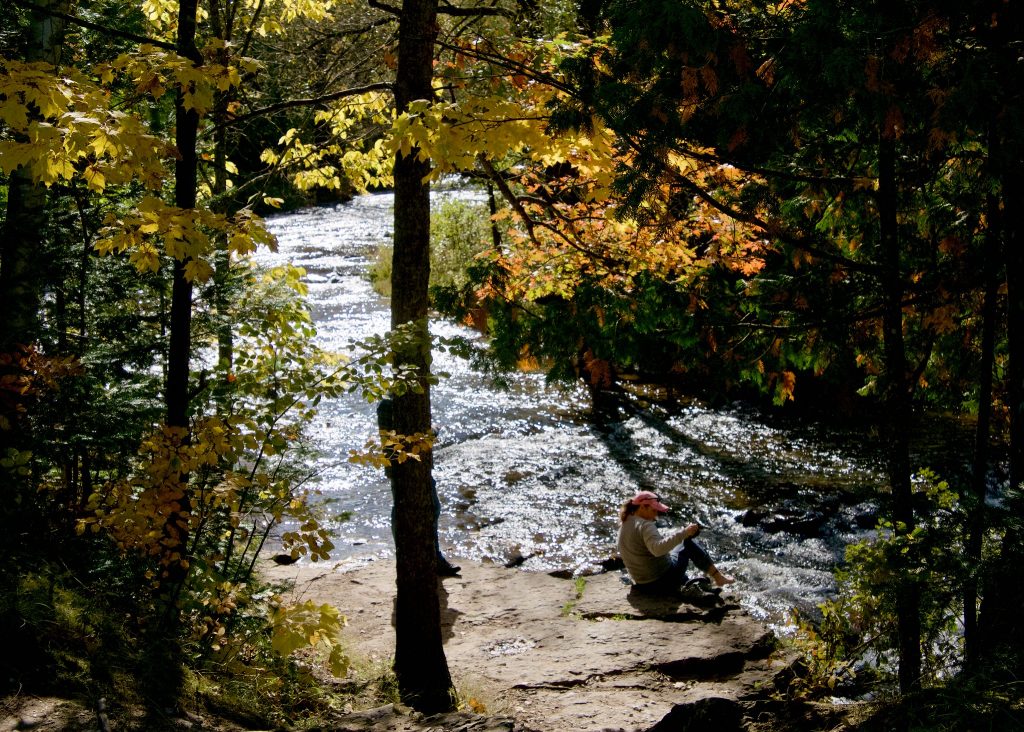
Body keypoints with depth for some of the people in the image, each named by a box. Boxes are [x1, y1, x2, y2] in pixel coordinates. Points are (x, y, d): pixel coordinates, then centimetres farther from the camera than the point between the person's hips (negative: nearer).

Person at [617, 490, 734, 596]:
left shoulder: (624, 525, 7)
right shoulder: (645, 525, -20)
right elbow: (657, 549, -39)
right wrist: (684, 533, -39)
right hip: (662, 582, -9)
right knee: (688, 543, 6)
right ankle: (718, 577, 11)